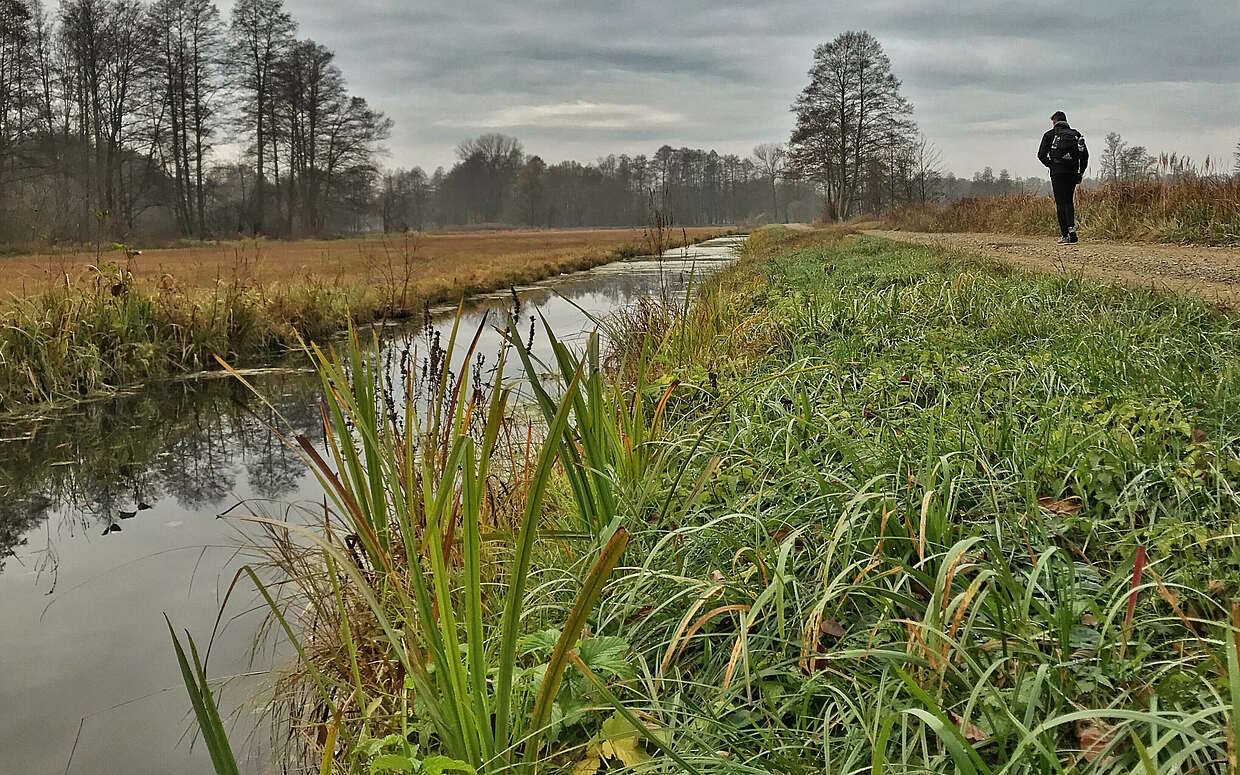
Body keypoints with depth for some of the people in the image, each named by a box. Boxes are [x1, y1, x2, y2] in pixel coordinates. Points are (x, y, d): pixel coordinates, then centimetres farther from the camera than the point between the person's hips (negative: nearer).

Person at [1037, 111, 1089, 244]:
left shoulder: (1050, 134, 2)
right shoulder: (1076, 134, 12)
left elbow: (1041, 155, -5)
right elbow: (1085, 154, 7)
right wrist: (1081, 172, 12)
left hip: (1057, 173, -3)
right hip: (1072, 173, 3)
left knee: (1060, 203, -2)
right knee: (1069, 202, 16)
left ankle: (1066, 235, -7)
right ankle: (1071, 228, -1)